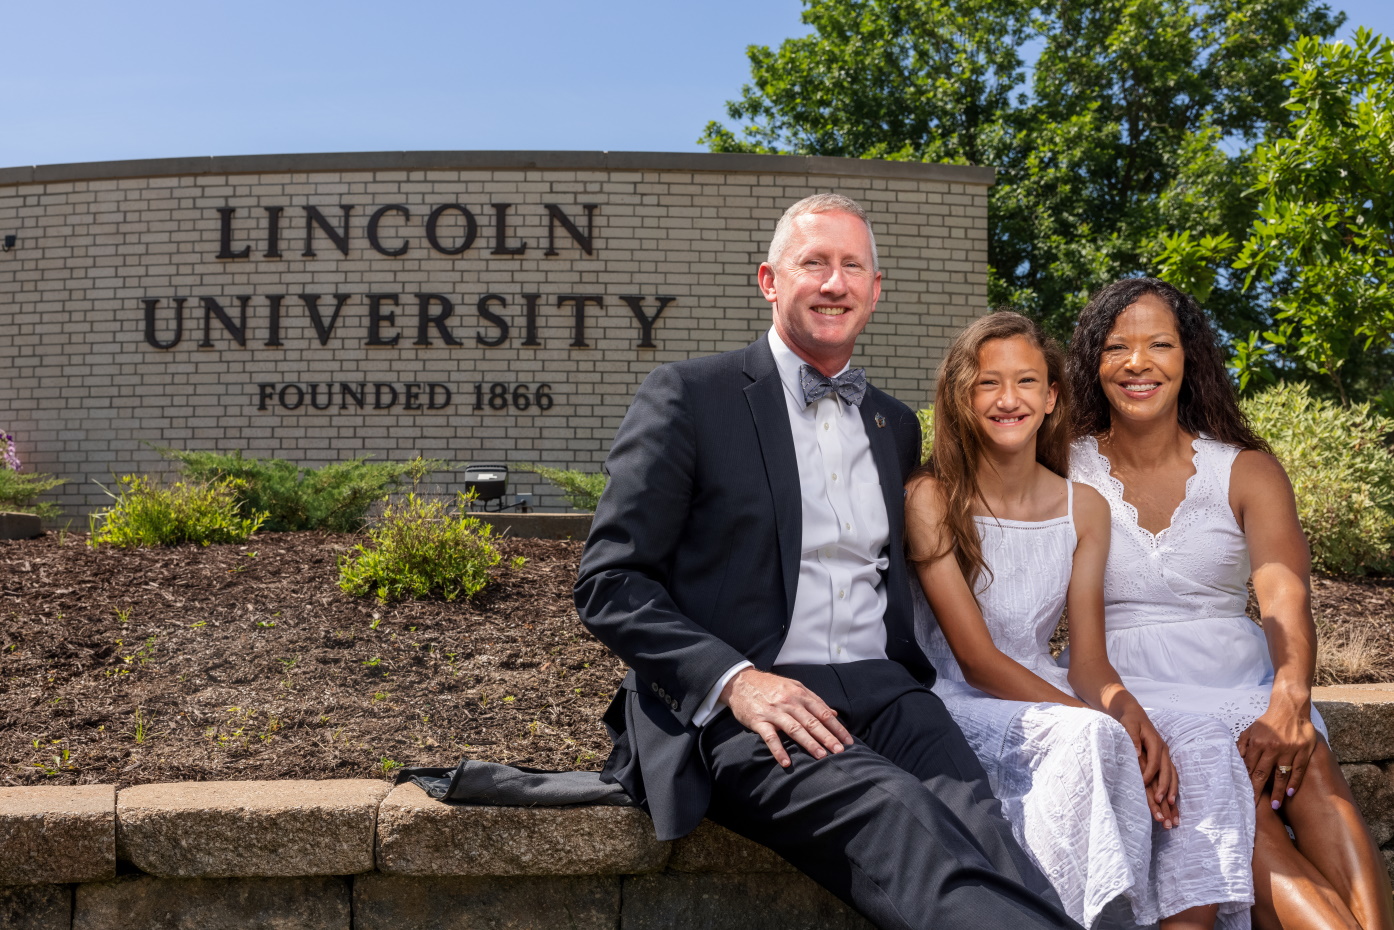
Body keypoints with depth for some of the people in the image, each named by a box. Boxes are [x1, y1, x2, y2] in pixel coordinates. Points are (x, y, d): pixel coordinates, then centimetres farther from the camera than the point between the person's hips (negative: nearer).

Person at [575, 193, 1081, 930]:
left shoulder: (896, 426, 21)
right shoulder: (687, 396, 3)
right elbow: (609, 583, -3)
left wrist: (913, 679, 7)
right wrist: (734, 679, -17)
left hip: (882, 694, 4)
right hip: (731, 707, -4)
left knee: (973, 823, -28)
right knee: (893, 810, -34)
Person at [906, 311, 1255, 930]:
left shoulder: (1084, 507, 7)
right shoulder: (930, 498, -8)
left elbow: (1088, 659, 4)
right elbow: (977, 659, -13)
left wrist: (1130, 716, -20)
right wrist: (1101, 725, -23)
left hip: (1045, 694, 5)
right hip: (959, 704, -5)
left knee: (1203, 746, -19)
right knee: (1089, 738, -33)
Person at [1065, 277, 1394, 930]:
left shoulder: (1248, 470, 8)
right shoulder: (1064, 473, 5)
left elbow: (1285, 595, -8)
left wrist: (1289, 705, -29)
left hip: (1245, 686, 2)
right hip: (1133, 693, -2)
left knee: (1308, 767, -31)